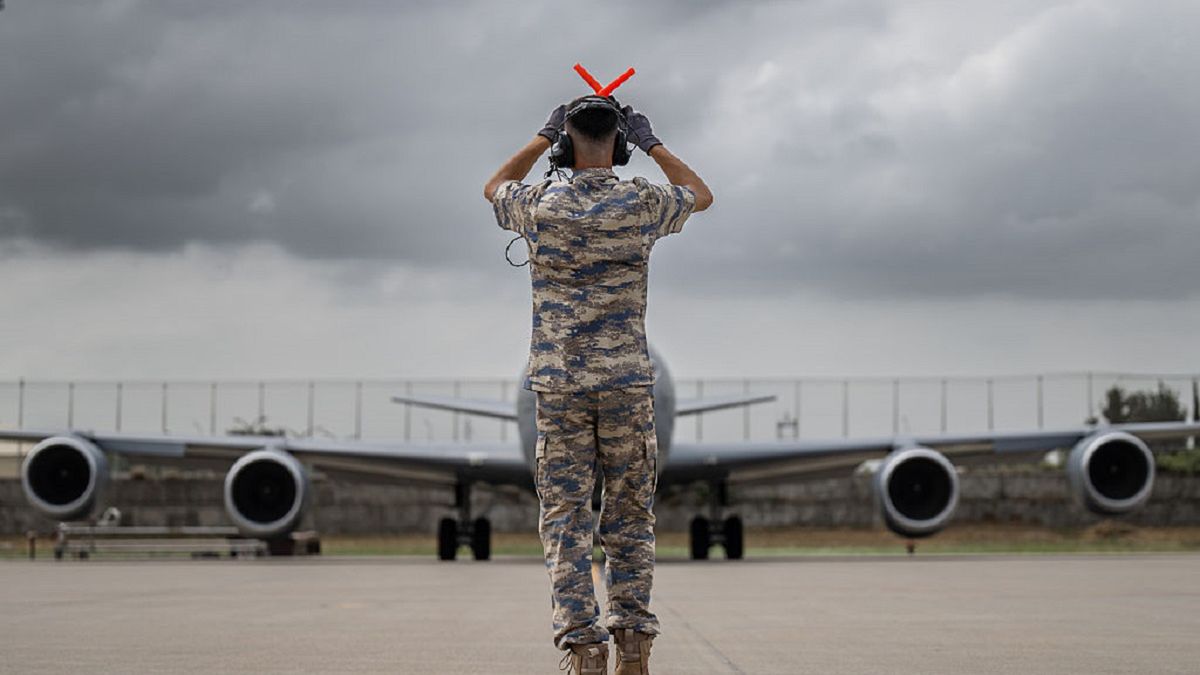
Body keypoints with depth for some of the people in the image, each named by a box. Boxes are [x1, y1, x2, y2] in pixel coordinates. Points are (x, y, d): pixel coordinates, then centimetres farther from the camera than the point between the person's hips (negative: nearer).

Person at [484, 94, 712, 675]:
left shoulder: (540, 207, -3)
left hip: (558, 384, 0)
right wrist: (651, 143, 21)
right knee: (629, 516, 9)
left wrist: (543, 137, 24)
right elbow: (701, 194, 20)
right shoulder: (642, 205, -3)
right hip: (627, 383, 0)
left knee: (565, 515, 2)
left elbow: (494, 187, 22)